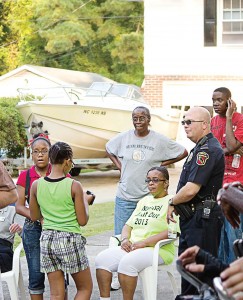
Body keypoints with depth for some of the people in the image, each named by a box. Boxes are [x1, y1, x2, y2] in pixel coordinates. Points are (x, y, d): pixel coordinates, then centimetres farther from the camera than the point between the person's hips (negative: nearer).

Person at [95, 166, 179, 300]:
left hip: (158, 249, -7)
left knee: (127, 262, -34)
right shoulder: (144, 201, 24)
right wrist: (125, 239, -1)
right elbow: (128, 225, 22)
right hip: (132, 247, 7)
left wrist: (144, 242, -19)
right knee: (102, 259, -15)